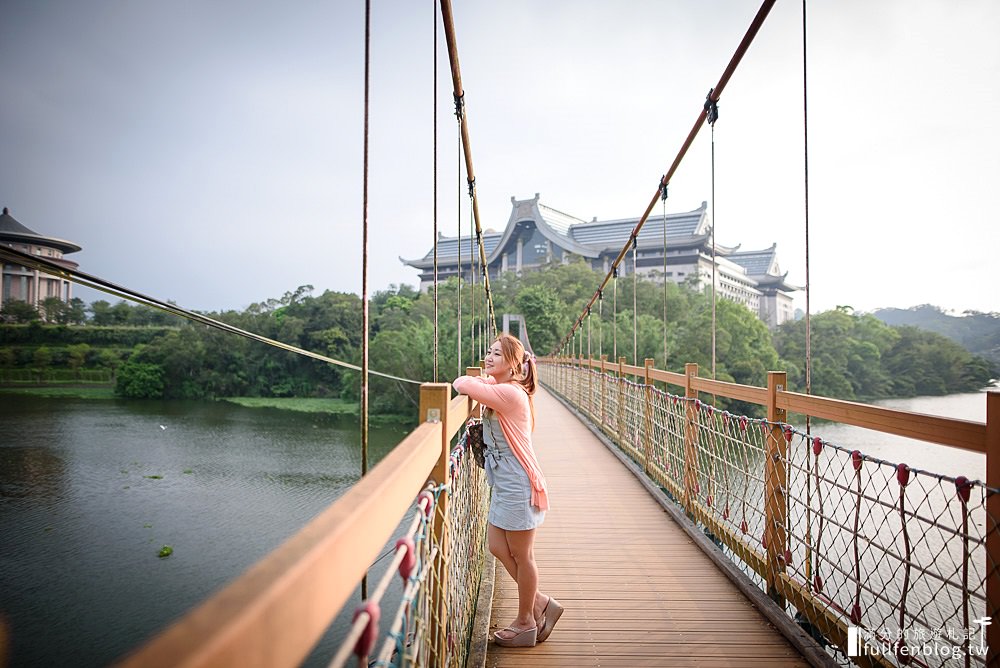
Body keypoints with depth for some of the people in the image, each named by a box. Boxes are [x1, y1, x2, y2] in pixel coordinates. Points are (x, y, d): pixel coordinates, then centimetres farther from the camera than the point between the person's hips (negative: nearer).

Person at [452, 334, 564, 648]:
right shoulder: (500, 388, 8)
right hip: (504, 484, 10)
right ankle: (541, 604, 29)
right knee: (497, 548, 15)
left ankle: (526, 623, 25)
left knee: (521, 556, 6)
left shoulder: (509, 393, -22)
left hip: (518, 486, -10)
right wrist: (483, 380, 3)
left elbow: (461, 384, -29)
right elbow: (470, 383, 24)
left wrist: (474, 382, -7)